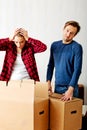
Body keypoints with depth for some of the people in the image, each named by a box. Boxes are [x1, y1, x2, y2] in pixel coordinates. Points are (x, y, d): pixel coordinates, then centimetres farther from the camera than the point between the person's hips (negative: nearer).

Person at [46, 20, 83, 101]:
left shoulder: (77, 47, -11)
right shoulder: (54, 45, 5)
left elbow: (77, 70, -16)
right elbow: (51, 65, 10)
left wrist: (70, 89, -23)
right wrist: (48, 82, 0)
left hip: (70, 87, -4)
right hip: (57, 86, 4)